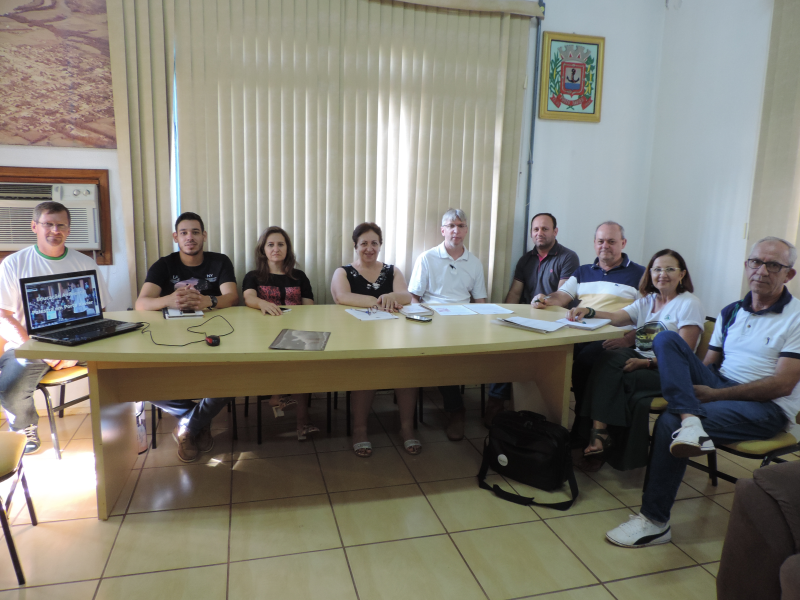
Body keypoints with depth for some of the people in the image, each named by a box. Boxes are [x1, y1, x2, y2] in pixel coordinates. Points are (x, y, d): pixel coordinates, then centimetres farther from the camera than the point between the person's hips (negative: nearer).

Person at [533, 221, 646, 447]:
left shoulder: (638, 274, 11)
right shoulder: (583, 272, 27)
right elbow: (562, 296, 16)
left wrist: (628, 339, -16)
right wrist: (545, 301, -7)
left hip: (610, 339, -4)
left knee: (585, 360, -34)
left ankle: (582, 430, -18)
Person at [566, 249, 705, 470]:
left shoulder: (690, 304, 0)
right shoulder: (647, 301, 19)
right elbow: (615, 317, 0)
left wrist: (648, 363, -22)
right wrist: (588, 311, -19)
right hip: (641, 359, 5)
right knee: (610, 358, -28)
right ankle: (599, 429, -34)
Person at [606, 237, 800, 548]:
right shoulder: (731, 312, 16)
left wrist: (714, 394, -17)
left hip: (766, 407, -6)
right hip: (717, 387, 6)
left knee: (670, 421, -30)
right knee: (666, 338, -15)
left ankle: (655, 521, -17)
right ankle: (690, 420, -37)